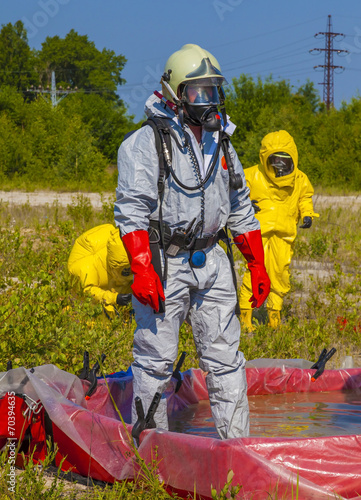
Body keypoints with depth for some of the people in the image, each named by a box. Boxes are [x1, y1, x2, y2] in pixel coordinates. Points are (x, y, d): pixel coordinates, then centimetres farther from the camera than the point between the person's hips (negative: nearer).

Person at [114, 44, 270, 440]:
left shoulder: (220, 143, 14)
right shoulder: (146, 144, -7)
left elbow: (241, 210, 21)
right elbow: (131, 210, -14)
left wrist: (257, 266, 17)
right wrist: (142, 270, -23)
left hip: (210, 262, 6)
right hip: (162, 264, -6)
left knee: (225, 358, 5)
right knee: (156, 359, -1)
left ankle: (237, 444, 9)